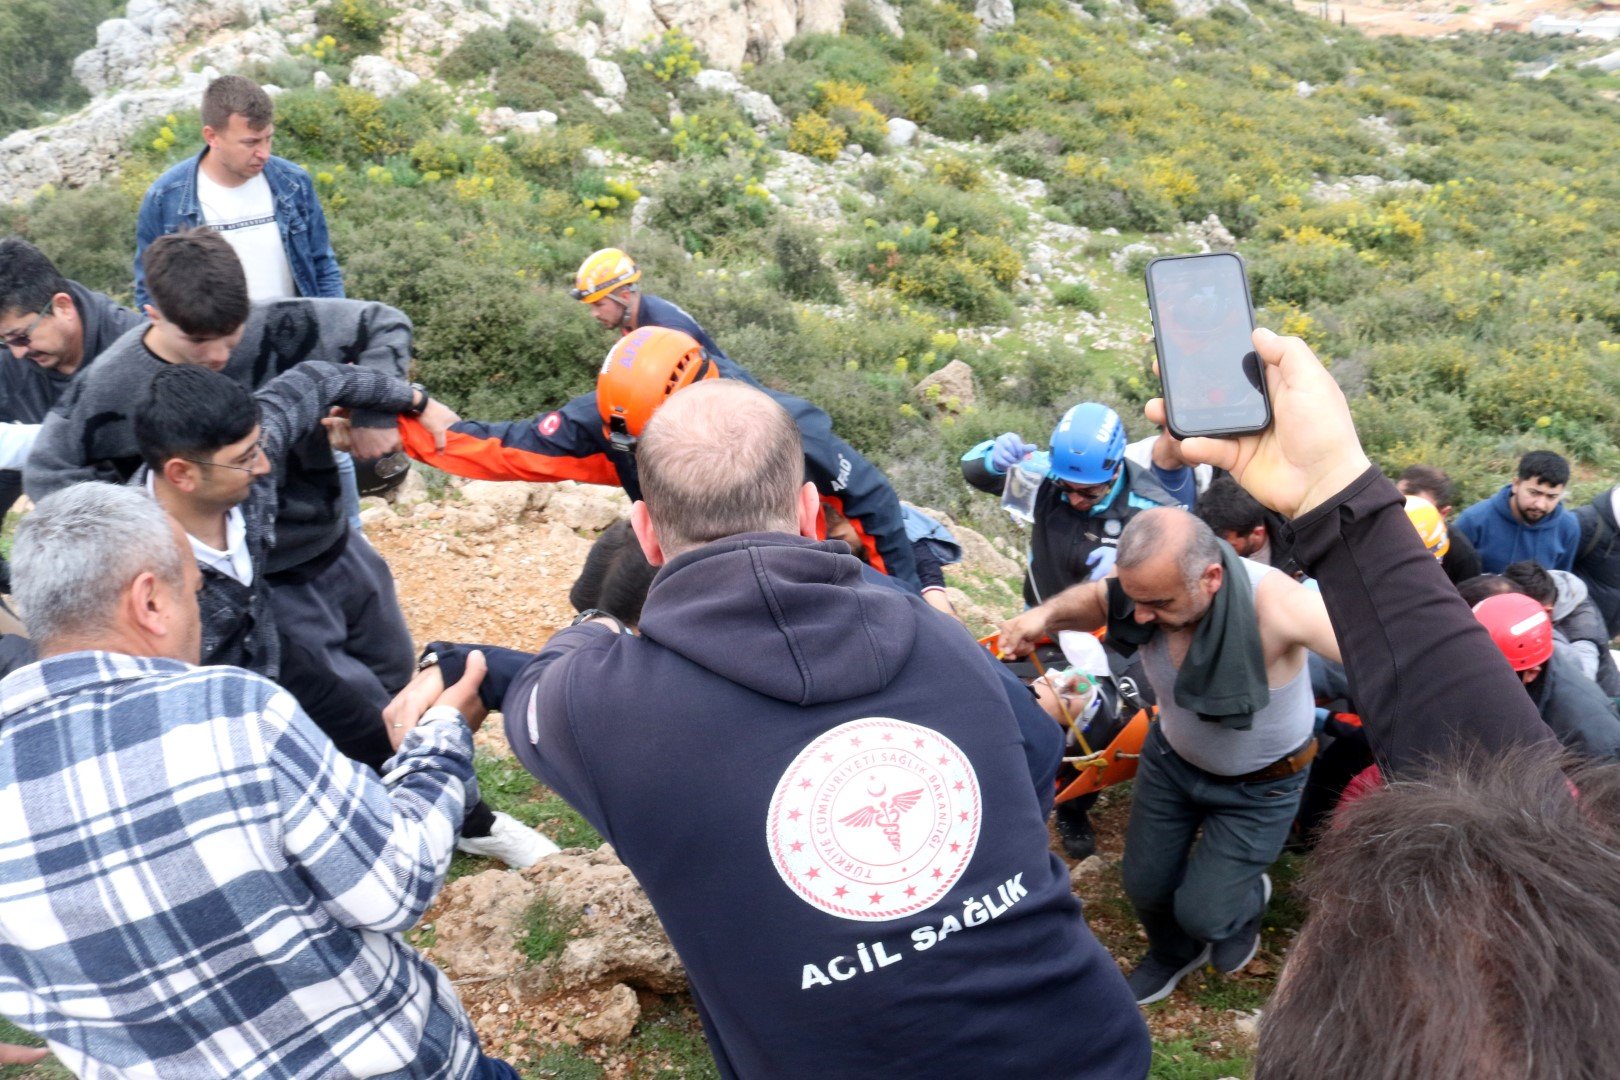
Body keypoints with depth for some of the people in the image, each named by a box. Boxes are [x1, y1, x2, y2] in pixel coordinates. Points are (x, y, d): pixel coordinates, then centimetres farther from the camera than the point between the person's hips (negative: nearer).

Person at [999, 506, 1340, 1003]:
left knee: (1202, 913, -1)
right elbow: (1090, 598, -6)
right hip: (1171, 757, 4)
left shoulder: (1273, 603, -42)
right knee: (1145, 886, 13)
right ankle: (1175, 953, 50)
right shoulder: (1153, 587, -27)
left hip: (1259, 785, -4)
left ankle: (1246, 905, 38)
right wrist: (1045, 615, -28)